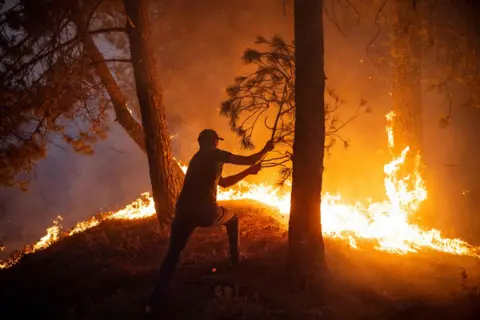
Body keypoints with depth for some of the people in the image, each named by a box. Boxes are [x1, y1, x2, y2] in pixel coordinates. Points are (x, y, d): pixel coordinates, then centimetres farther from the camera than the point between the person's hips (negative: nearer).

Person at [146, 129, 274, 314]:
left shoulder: (197, 159, 28)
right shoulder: (215, 155, 5)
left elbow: (223, 183, 35)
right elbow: (249, 160, 6)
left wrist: (248, 172, 38)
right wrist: (266, 149, 24)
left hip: (184, 212, 5)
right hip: (207, 212, -5)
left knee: (173, 254, 7)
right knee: (232, 219, 28)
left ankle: (155, 300, -6)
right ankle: (235, 259, 38)